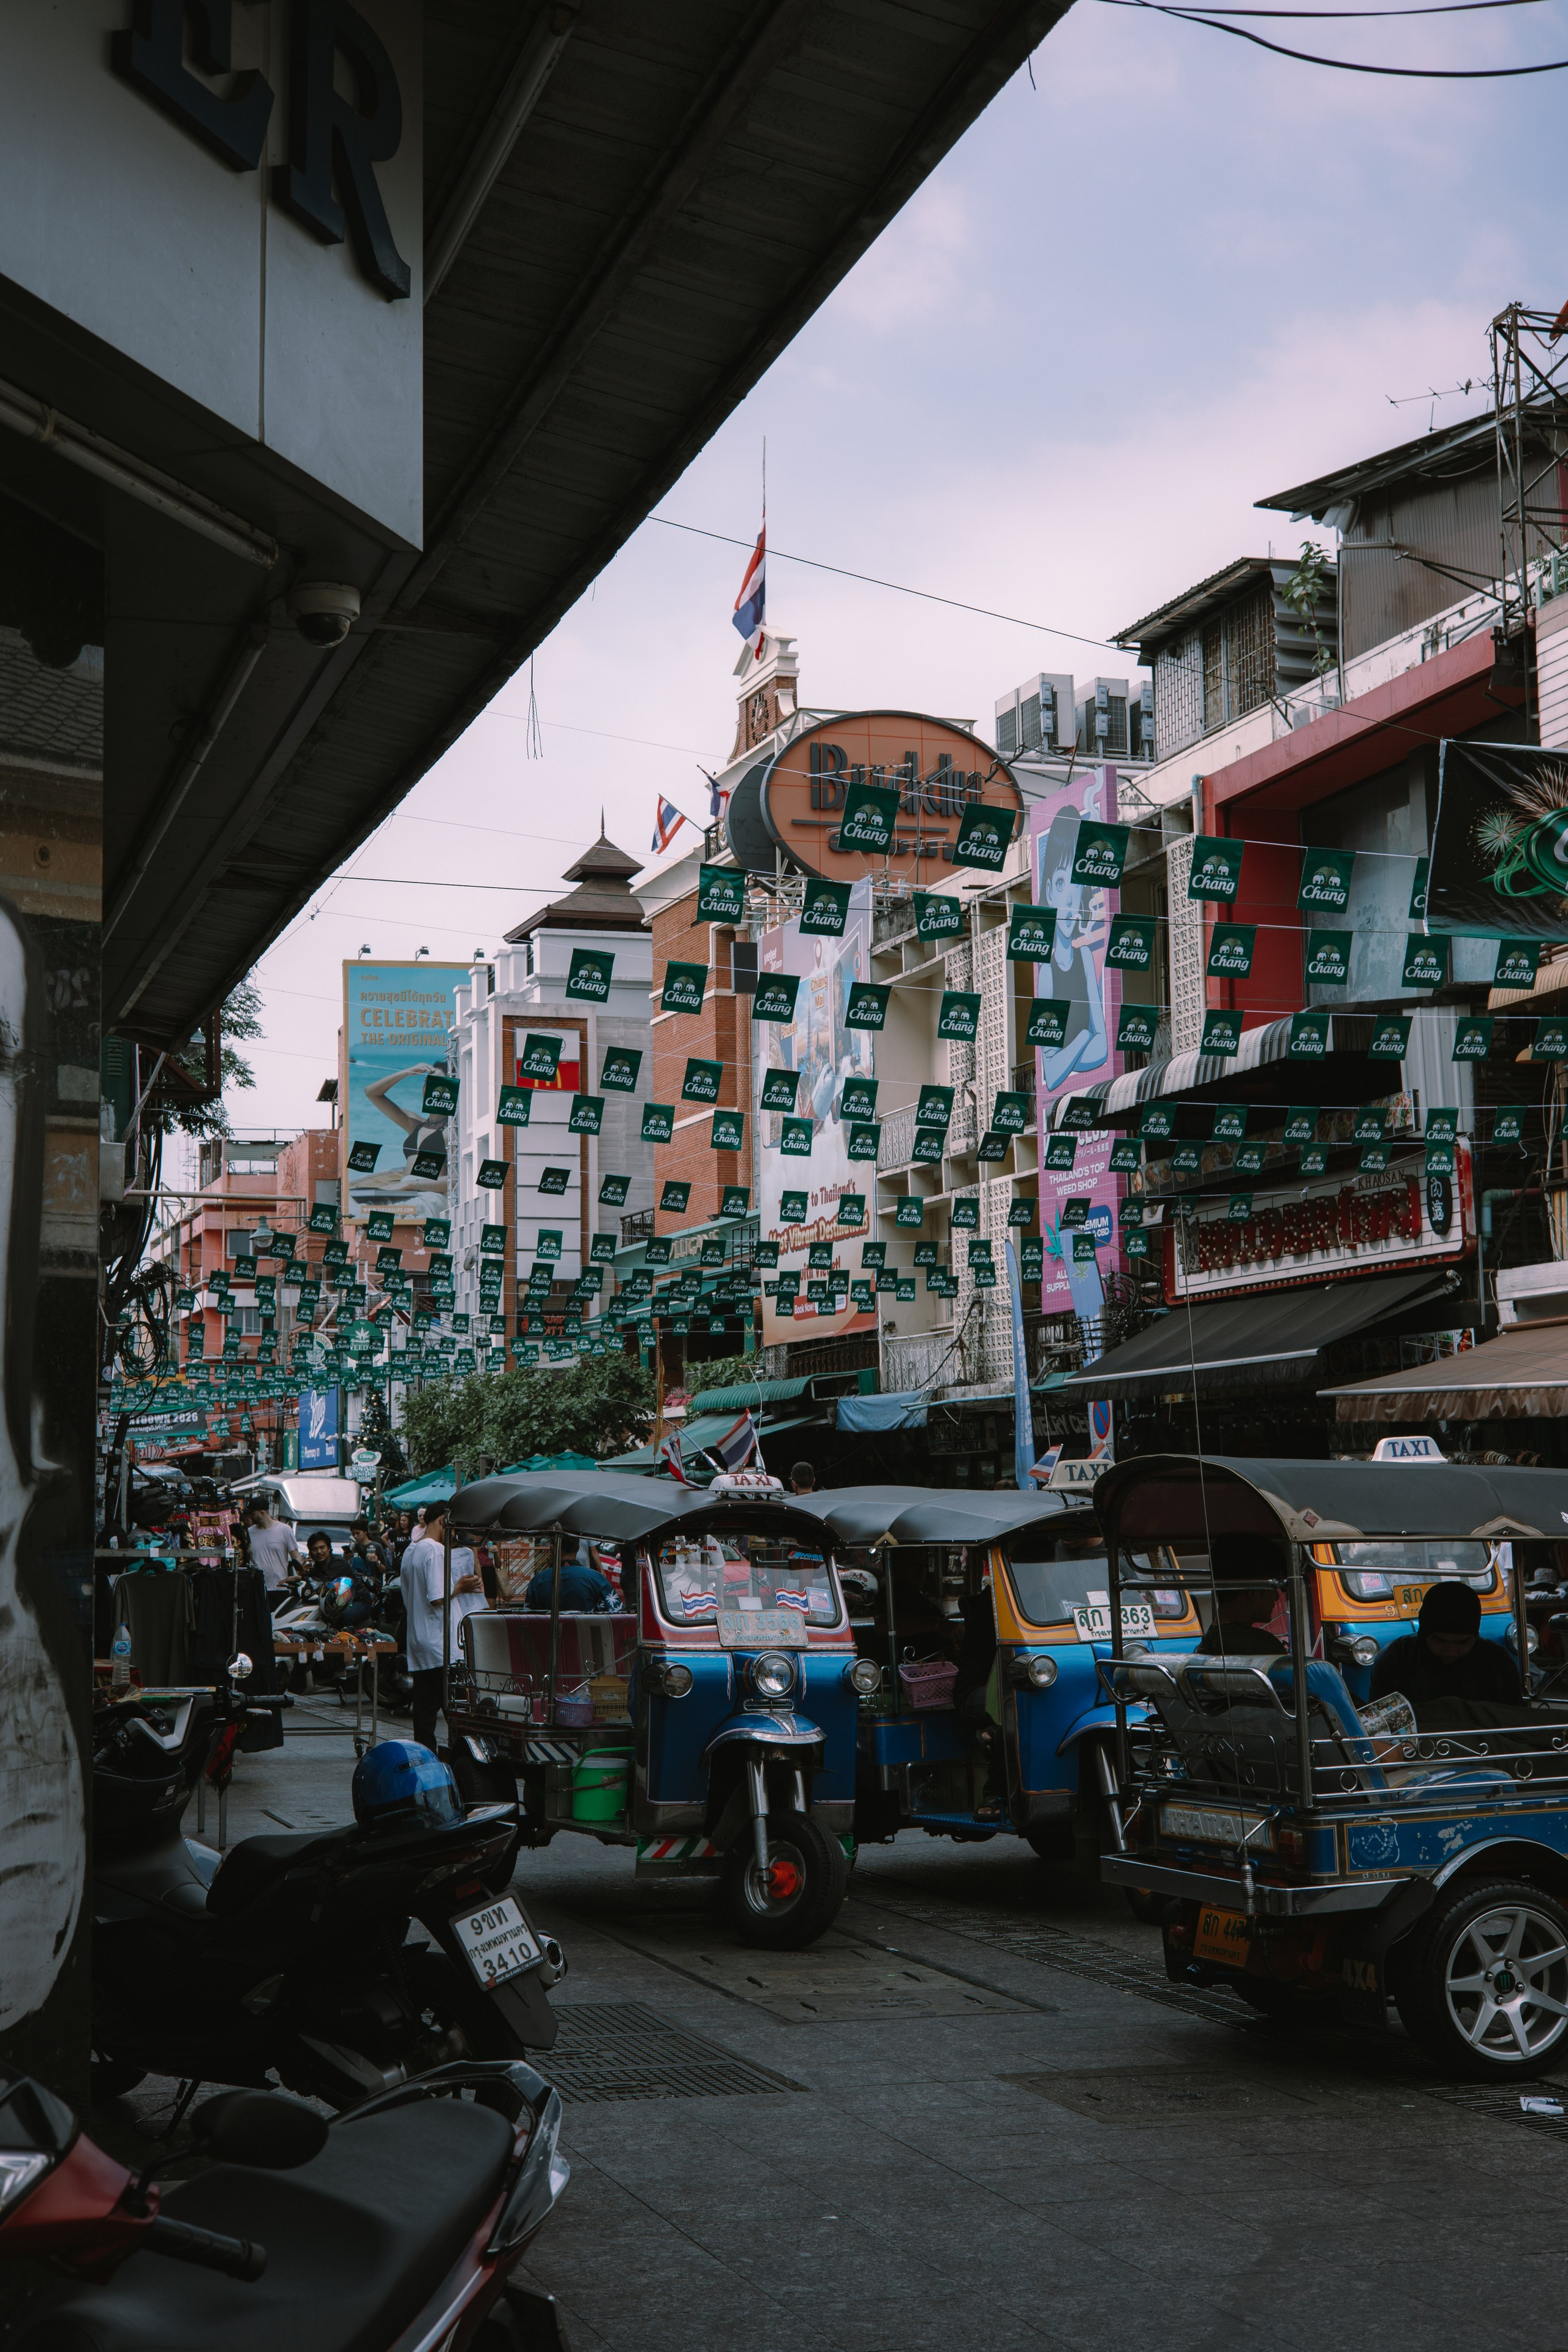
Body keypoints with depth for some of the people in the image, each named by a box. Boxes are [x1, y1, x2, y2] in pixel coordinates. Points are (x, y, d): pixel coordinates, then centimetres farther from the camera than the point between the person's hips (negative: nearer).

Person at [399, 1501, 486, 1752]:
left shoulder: (410, 1552, 15)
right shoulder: (437, 1551, -13)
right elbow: (438, 1598, -21)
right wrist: (460, 1587, -5)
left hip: (417, 1645, 9)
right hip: (443, 1644, -9)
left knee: (425, 1709, 8)